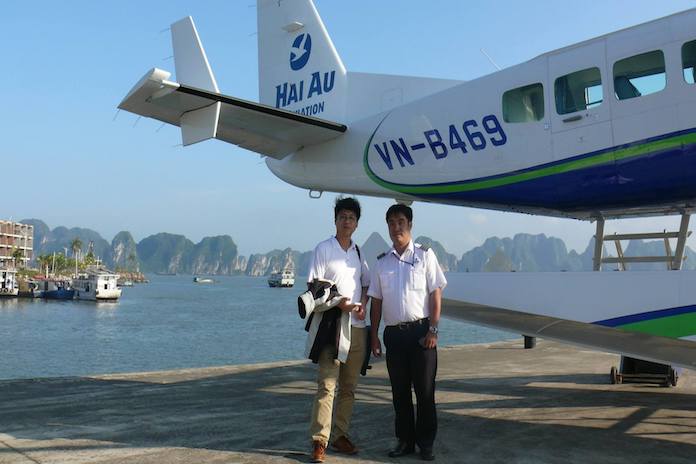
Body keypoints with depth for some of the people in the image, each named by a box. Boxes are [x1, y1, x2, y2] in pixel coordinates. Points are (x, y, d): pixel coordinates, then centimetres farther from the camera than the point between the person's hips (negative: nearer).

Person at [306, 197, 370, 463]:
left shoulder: (359, 252, 15)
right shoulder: (324, 249, -1)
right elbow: (313, 286, -5)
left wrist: (362, 305, 2)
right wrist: (338, 302, -18)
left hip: (357, 326, 6)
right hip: (331, 324, -5)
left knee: (349, 386, 10)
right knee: (327, 385, -9)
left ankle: (340, 435, 20)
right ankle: (319, 441, -6)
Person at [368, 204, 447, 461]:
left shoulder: (425, 255, 2)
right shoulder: (382, 262, 11)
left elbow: (436, 293, -2)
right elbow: (376, 301, 12)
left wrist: (433, 329, -10)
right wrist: (374, 335, 7)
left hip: (420, 330, -3)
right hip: (393, 332, 3)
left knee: (424, 389, 1)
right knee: (399, 391, 9)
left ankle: (426, 444, 11)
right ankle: (405, 441, 21)